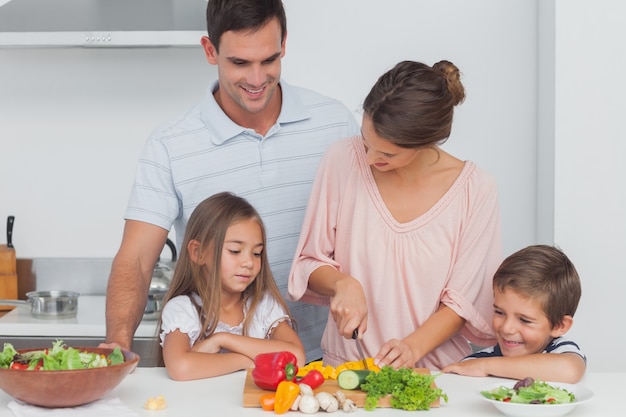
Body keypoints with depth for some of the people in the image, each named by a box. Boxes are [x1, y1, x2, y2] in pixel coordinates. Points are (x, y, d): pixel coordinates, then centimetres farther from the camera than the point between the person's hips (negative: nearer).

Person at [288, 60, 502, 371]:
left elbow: (463, 301, -1)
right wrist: (342, 284, -13)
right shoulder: (342, 160, -3)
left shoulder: (474, 190, -7)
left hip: (434, 370, 0)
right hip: (344, 365, 1)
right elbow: (310, 263, 6)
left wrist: (414, 347, -16)